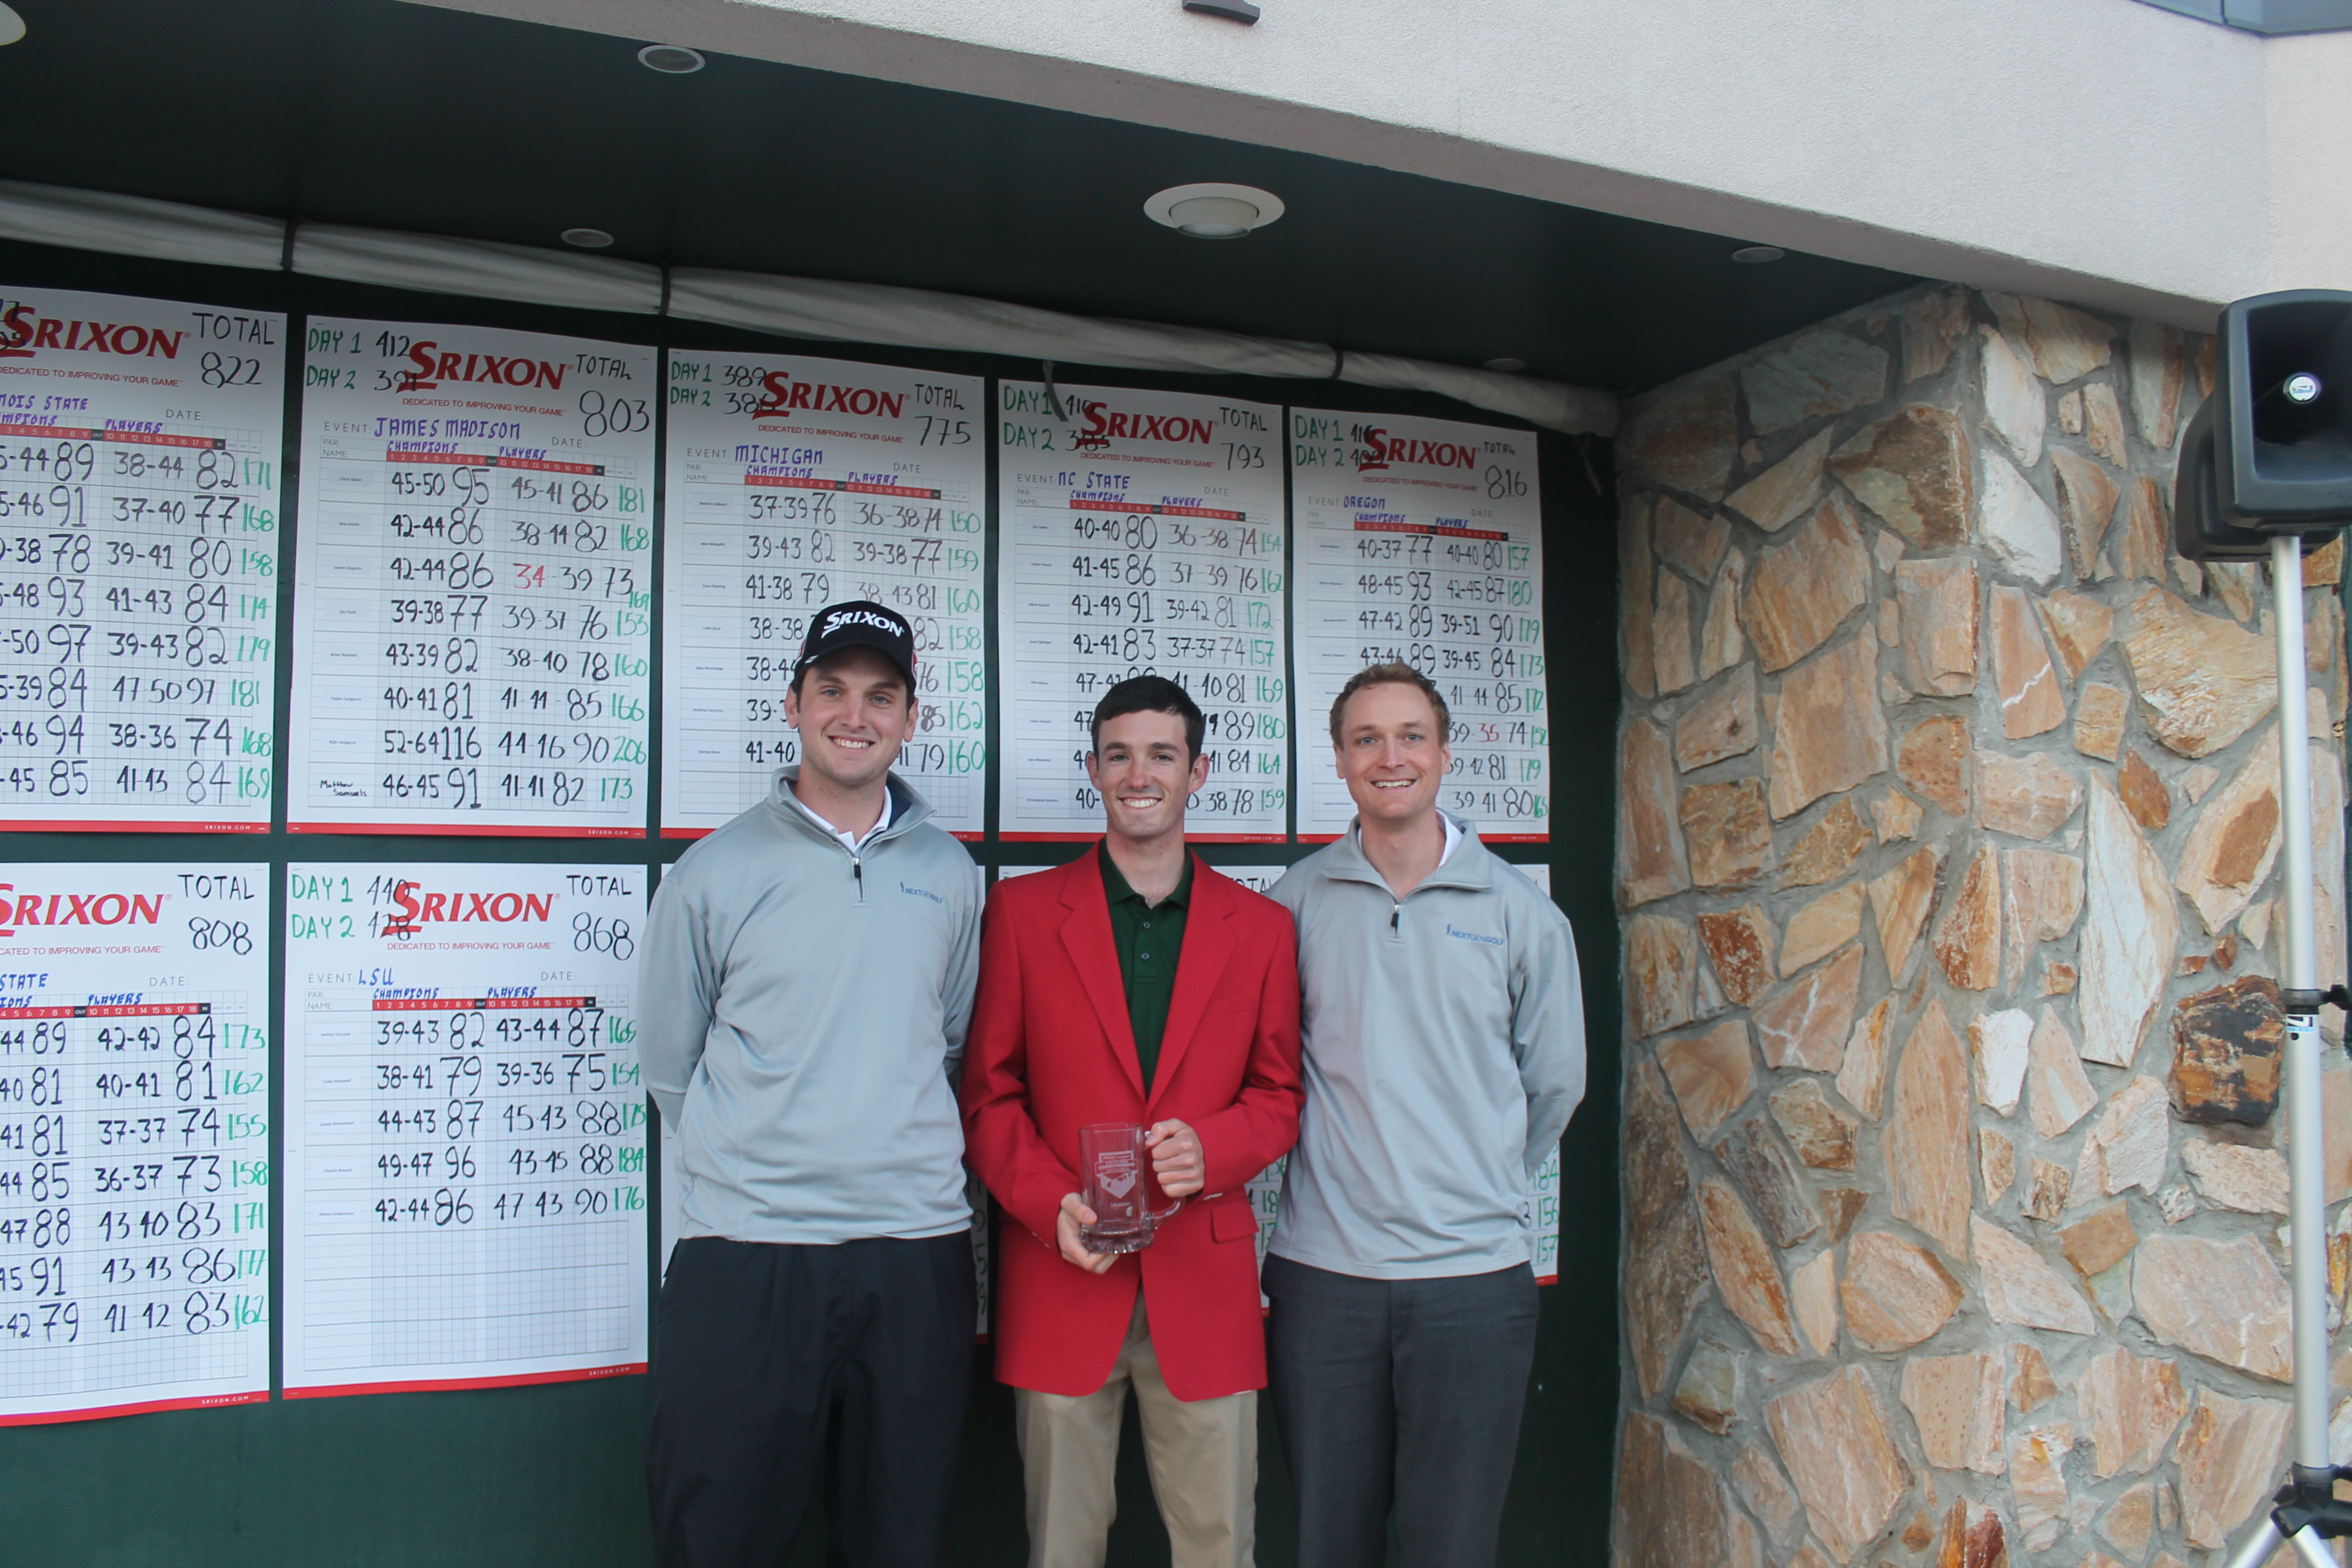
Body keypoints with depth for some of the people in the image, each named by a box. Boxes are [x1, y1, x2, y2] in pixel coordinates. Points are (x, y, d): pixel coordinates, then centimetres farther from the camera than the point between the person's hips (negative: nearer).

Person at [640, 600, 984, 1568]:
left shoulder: (949, 874, 8)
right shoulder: (715, 872, 0)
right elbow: (668, 1064, 7)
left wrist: (903, 1153, 11)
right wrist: (749, 1162, 6)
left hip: (917, 1252, 3)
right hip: (744, 1253, -2)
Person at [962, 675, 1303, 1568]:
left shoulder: (1261, 927, 7)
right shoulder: (1022, 911, 4)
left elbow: (1280, 1093, 9)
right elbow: (987, 1090, 3)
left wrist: (1212, 1150, -11)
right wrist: (1049, 1204, -11)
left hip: (1204, 1283, 1)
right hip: (1064, 1274, -1)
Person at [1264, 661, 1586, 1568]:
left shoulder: (1521, 913, 2)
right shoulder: (1295, 901, 2)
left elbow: (1555, 1084, 11)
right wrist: (1345, 1167, 5)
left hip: (1476, 1277, 0)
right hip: (1321, 1270, 1)